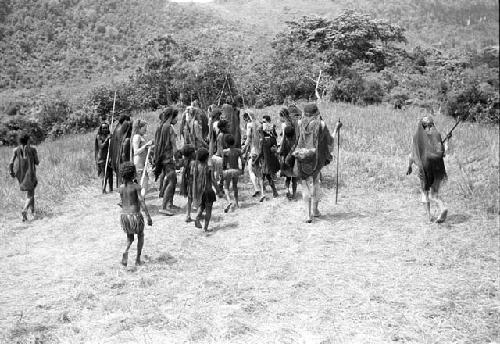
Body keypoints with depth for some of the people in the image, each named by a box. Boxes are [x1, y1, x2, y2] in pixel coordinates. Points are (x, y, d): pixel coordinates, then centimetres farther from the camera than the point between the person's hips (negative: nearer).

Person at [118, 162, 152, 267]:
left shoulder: (121, 187, 3)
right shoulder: (136, 186, -12)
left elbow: (122, 203, 10)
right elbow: (142, 202, -16)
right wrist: (148, 217, -13)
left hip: (124, 215, 4)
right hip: (135, 216, -4)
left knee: (130, 238, 24)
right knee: (141, 235, 23)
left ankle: (126, 251, -6)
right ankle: (138, 259, 19)